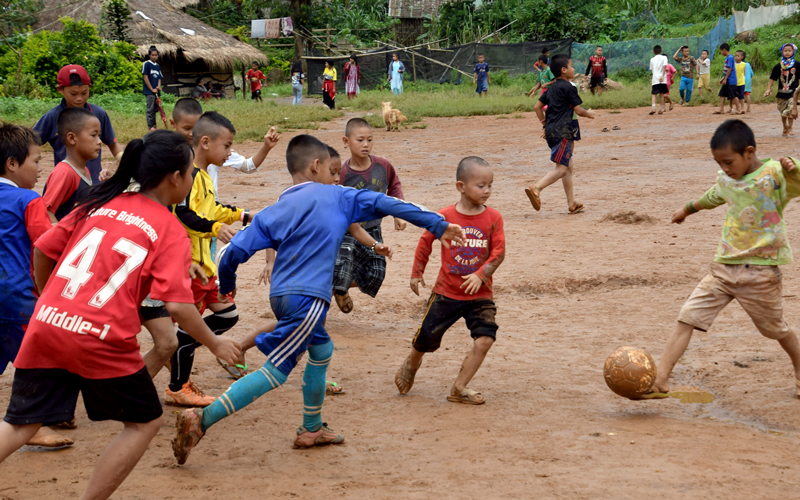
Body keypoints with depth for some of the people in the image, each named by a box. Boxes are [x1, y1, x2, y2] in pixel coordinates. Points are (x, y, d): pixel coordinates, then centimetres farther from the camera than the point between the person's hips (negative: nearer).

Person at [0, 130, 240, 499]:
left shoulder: (100, 203, 14)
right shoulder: (170, 230, -1)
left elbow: (42, 250, 15)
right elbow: (177, 305, -10)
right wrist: (215, 344, 5)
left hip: (46, 326, 5)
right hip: (101, 339, -5)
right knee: (145, 421, 16)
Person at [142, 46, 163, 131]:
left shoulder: (157, 66, 15)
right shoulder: (146, 64, -5)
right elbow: (145, 77, -9)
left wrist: (158, 86, -4)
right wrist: (152, 89, -12)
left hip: (156, 91, 7)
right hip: (149, 91, -7)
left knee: (155, 108, 10)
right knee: (150, 109, -8)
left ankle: (154, 126, 16)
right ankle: (150, 127, -7)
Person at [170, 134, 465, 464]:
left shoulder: (273, 212, 14)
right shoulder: (336, 197, 5)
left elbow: (234, 252, 7)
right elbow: (385, 204, 2)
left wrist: (227, 286, 25)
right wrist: (438, 225, 3)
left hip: (281, 297, 7)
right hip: (307, 299, -7)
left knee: (322, 349, 28)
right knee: (275, 371, -8)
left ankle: (311, 429, 36)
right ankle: (202, 420, -19)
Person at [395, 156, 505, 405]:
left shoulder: (493, 218, -5)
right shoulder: (445, 216, -6)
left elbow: (498, 252, -8)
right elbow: (425, 242, 7)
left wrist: (481, 274, -21)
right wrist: (417, 273, 12)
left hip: (479, 293, 1)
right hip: (446, 292, -1)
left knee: (485, 338, -15)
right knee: (427, 337, 6)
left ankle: (459, 388, 0)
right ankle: (411, 364, 42)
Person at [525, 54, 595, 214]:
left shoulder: (552, 88, 16)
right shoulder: (569, 87, -8)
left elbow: (537, 107, 18)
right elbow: (579, 110, -8)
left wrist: (545, 124, 23)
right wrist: (589, 114, 12)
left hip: (550, 131, 9)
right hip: (562, 131, -9)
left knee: (568, 166, 15)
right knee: (561, 168, -12)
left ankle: (572, 203, 16)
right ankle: (536, 189, -29)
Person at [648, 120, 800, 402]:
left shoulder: (775, 174, -13)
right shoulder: (726, 179, 9)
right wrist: (688, 209, 48)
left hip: (760, 269, -5)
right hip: (724, 266, 6)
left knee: (776, 329, 12)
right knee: (687, 318, -7)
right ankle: (660, 381, -11)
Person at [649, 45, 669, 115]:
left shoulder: (652, 60, 14)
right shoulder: (664, 57, 6)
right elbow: (664, 66, -10)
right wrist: (663, 76, -16)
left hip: (655, 79, 1)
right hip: (662, 80, -1)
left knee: (654, 94, 1)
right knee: (661, 94, 7)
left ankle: (653, 107, -19)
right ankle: (661, 109, 5)